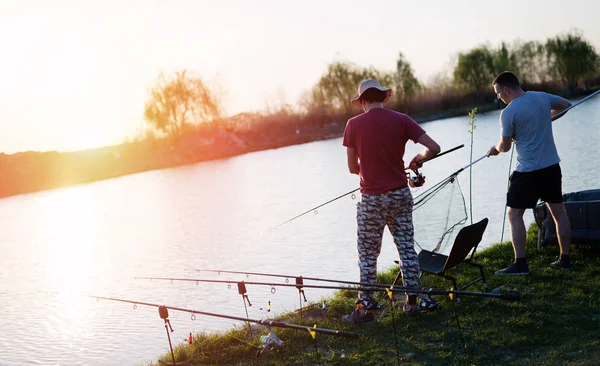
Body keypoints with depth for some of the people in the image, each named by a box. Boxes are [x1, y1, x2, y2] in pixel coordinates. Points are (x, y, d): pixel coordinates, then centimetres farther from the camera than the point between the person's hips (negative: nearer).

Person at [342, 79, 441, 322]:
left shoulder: (354, 125, -6)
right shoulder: (401, 120, -2)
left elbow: (352, 167, -2)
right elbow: (433, 148, -6)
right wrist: (418, 159, 14)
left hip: (372, 199, -2)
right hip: (400, 195, 3)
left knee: (368, 255, 5)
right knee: (407, 248, 13)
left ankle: (365, 307, 8)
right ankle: (412, 300, 19)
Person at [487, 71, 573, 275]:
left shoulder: (508, 113, -15)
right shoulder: (542, 97, 3)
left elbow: (505, 147, -7)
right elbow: (566, 105, 22)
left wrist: (495, 149, 15)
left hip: (527, 170, -7)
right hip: (552, 166, 7)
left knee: (514, 214, 1)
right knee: (558, 212, 13)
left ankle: (520, 264, -3)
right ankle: (565, 259, 21)